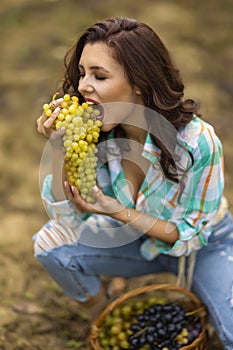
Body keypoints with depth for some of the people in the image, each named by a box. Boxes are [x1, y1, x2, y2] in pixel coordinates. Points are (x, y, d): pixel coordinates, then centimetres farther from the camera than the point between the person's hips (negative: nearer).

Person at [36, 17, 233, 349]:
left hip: (205, 245, -3)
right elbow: (65, 218, -16)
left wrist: (120, 213, -33)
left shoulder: (198, 141, -32)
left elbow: (192, 234, -20)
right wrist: (58, 148, -30)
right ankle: (93, 300, 13)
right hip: (137, 240, 4)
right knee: (50, 243, -17)